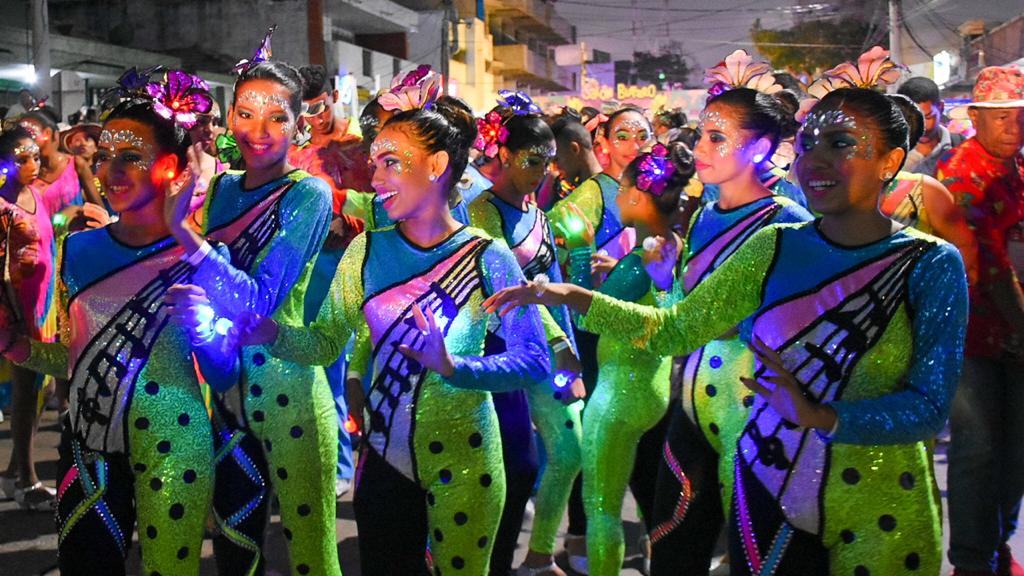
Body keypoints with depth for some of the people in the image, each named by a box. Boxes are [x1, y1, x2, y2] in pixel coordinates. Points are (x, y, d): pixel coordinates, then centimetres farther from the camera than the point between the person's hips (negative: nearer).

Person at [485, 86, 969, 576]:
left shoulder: (931, 264, -10)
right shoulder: (775, 248, -1)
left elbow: (929, 406, -15)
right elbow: (677, 328, 3)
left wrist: (822, 418, -30)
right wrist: (573, 297, -8)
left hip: (880, 515, -3)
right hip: (768, 495, 3)